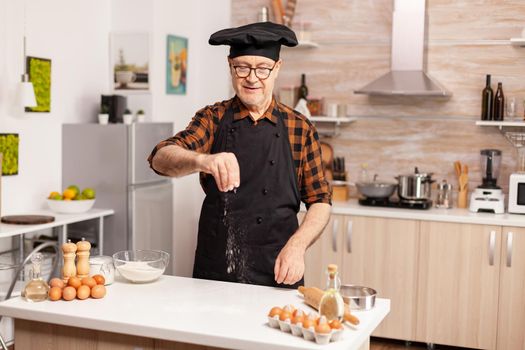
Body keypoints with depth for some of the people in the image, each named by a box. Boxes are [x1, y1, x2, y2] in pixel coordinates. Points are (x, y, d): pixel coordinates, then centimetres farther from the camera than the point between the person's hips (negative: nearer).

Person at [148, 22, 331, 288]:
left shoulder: (299, 129, 2)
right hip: (213, 272, 0)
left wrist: (297, 245, -16)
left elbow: (320, 201, 3)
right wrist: (202, 160, -37)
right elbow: (160, 158, -15)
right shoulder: (212, 119, 1)